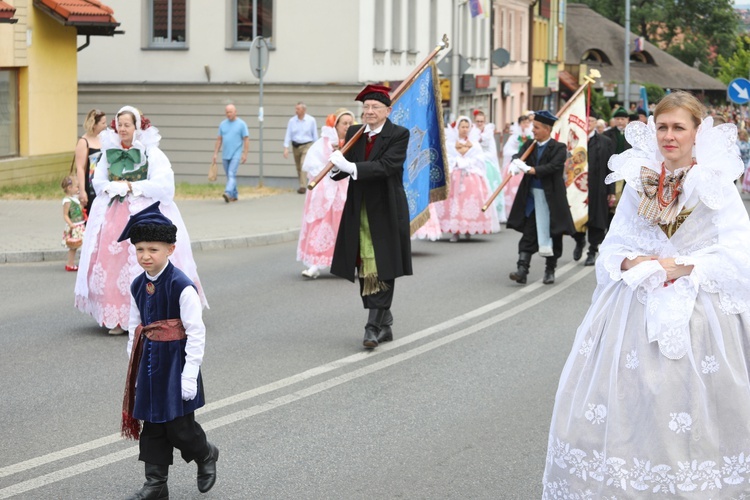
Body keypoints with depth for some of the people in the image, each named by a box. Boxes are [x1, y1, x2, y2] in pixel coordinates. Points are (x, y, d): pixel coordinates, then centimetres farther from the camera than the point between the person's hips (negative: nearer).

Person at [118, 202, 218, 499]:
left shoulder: (182, 287, -17)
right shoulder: (138, 287, 5)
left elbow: (196, 333, -16)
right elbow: (134, 329, 12)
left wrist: (190, 375, -17)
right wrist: (134, 368, 11)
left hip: (176, 363, -6)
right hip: (149, 364, 6)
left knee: (178, 427, -1)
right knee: (152, 426, 10)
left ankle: (206, 455, 29)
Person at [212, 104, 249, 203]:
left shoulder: (241, 124, -3)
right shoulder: (223, 124, 9)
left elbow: (246, 140, -5)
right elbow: (219, 140, 11)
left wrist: (245, 154, -12)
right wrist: (215, 154, 6)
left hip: (236, 154, -5)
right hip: (225, 155, 5)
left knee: (232, 174, -18)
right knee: (229, 176, 11)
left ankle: (228, 193, -31)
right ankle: (234, 195, 22)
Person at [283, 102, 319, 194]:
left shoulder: (311, 120, -4)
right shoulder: (292, 121, -1)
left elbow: (315, 135, 3)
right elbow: (288, 134, -2)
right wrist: (286, 148, -11)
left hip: (307, 146, -3)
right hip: (295, 146, 3)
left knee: (304, 164, -19)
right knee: (298, 167, 11)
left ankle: (303, 186, -23)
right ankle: (302, 185, 26)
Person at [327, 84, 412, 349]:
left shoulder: (399, 135, -7)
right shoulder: (354, 133, 9)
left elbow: (386, 166, -21)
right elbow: (347, 168, 5)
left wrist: (352, 167, -28)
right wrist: (338, 167, -19)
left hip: (385, 213, -5)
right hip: (359, 212, 5)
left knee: (382, 270, -5)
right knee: (365, 272, 9)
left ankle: (374, 326, -5)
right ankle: (385, 324, 20)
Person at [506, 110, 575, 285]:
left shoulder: (558, 148, -8)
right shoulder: (530, 145, 8)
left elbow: (552, 167, -21)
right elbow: (519, 155, -6)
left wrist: (530, 169, -29)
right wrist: (516, 162, -30)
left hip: (551, 198, -3)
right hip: (530, 197, 3)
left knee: (553, 235, 6)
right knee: (528, 234, -1)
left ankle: (550, 270, 20)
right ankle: (522, 270, -6)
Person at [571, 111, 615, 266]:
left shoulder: (605, 142, 2)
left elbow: (610, 169, 1)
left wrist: (611, 192, -3)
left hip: (597, 189, -1)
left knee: (595, 219, 4)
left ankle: (592, 252, 16)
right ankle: (579, 241, 33)